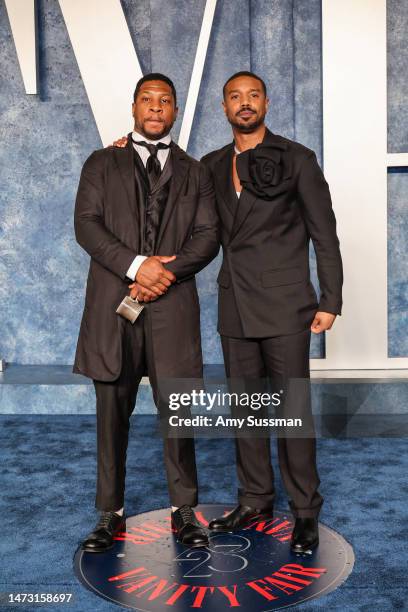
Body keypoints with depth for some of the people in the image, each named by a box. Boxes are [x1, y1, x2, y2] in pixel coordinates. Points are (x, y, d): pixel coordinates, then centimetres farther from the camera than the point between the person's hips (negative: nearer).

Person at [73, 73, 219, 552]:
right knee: (112, 413, 5)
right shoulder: (102, 164, 13)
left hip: (173, 303, 1)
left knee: (177, 411, 2)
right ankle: (110, 515, 18)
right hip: (113, 302, 0)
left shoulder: (194, 172, 17)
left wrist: (167, 271, -11)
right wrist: (136, 265, -13)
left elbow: (208, 236, 6)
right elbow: (86, 224, 0)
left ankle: (184, 512, 16)